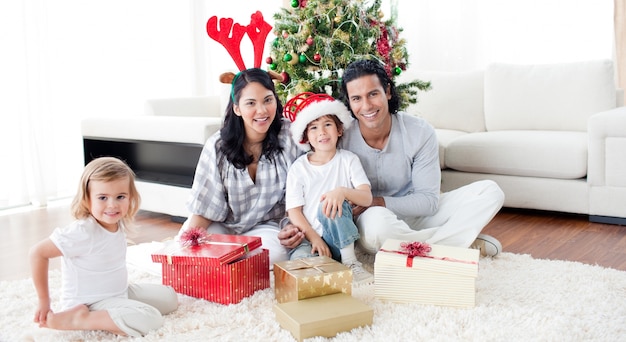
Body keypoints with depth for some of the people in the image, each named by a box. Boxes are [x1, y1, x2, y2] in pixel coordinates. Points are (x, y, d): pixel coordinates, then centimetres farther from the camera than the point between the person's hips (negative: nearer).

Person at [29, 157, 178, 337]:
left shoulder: (117, 222, -4)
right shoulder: (83, 232, -26)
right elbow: (38, 252, -22)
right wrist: (44, 302, -16)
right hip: (90, 304, -8)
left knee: (169, 297, 14)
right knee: (150, 319, -24)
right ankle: (78, 319, -16)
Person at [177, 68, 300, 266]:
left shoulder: (289, 136, -10)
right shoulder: (218, 145, -7)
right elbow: (205, 206, -6)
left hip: (267, 226, 0)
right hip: (224, 226, 0)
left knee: (276, 253, -33)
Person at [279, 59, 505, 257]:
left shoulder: (420, 133, -13)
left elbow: (429, 200, -12)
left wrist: (377, 202, -25)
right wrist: (294, 225, -32)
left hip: (414, 217, 3)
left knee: (490, 192, -7)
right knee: (377, 219, -40)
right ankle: (465, 243, -18)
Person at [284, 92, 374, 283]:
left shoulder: (348, 160, 4)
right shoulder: (299, 167, 3)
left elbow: (367, 198, -9)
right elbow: (294, 211, -3)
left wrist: (343, 191, -31)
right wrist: (314, 238, -18)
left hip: (340, 238, 1)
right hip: (308, 238, -1)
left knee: (329, 205, -31)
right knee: (299, 261, -35)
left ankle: (350, 261, -22)